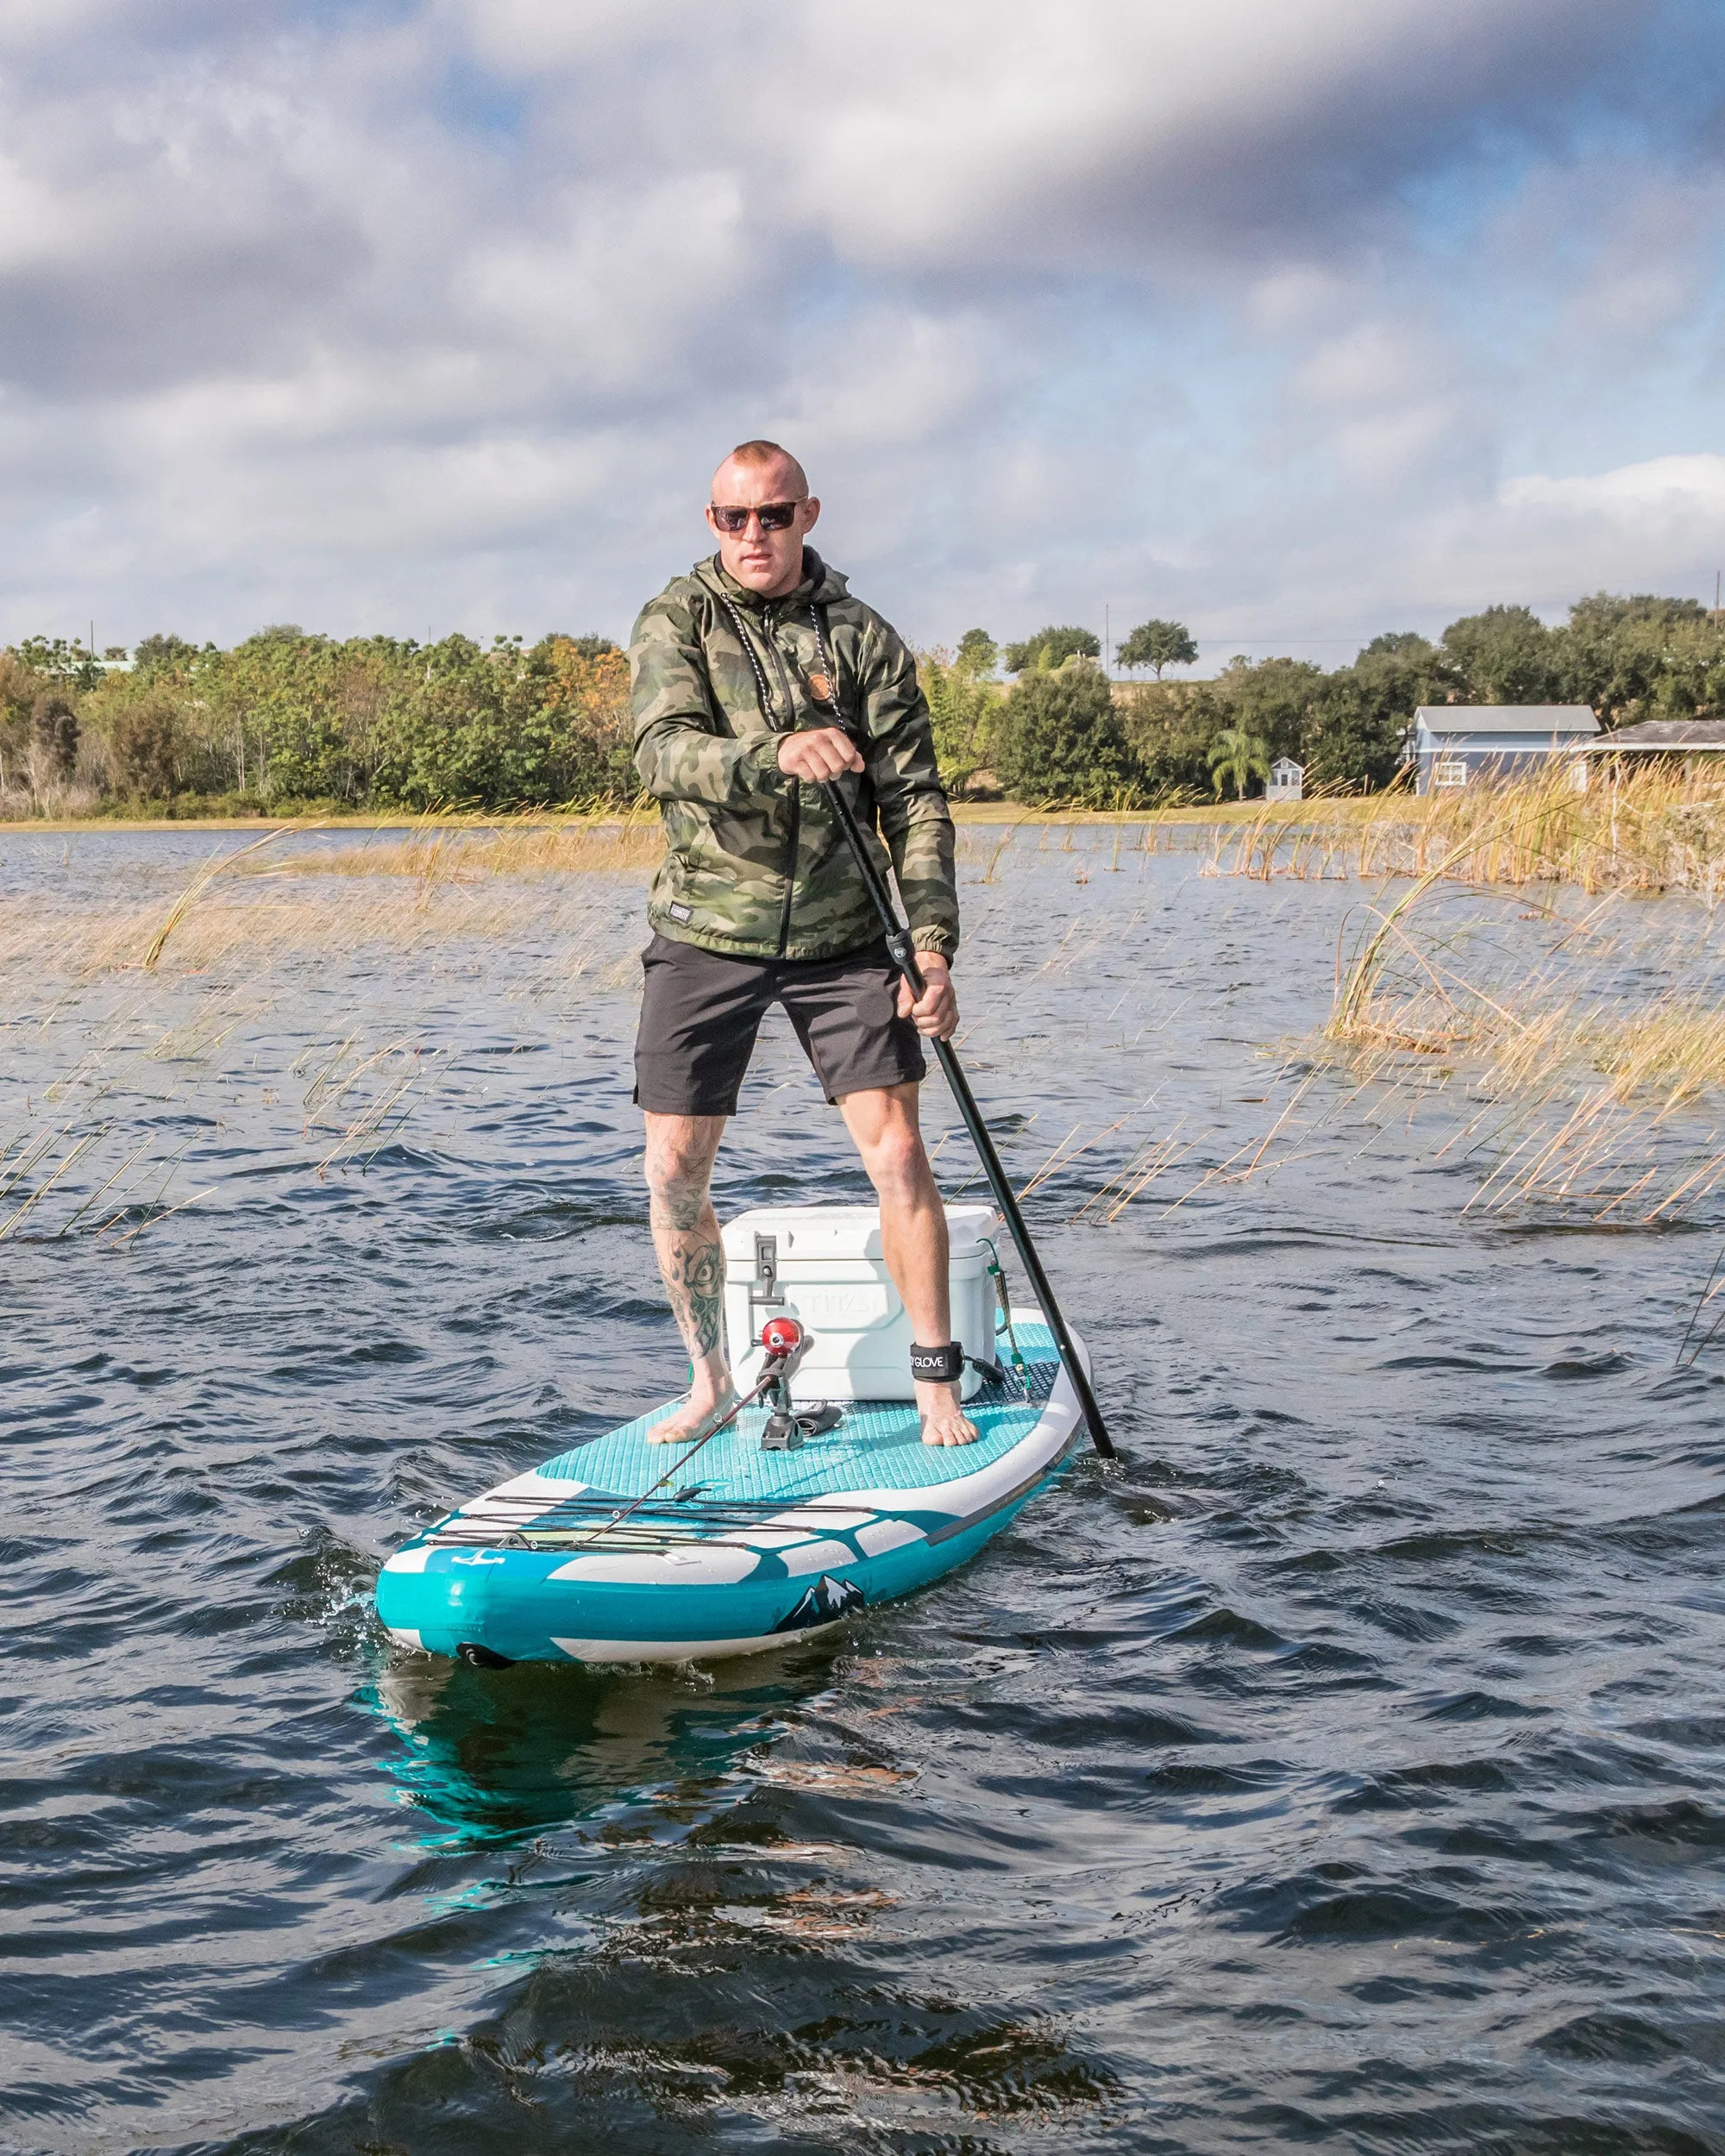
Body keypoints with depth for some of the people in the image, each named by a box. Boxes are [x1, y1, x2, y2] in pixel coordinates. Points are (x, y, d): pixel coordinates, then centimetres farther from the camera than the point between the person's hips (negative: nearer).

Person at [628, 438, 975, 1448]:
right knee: (675, 1171, 2)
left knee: (897, 1151, -7)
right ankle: (712, 1381, 21)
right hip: (706, 933, 0)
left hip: (843, 936, 0)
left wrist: (933, 947, -13)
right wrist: (777, 755, -40)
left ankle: (938, 1381, 8)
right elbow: (665, 752, -20)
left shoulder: (863, 637, 0)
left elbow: (916, 801, -2)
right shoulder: (677, 621, -2)